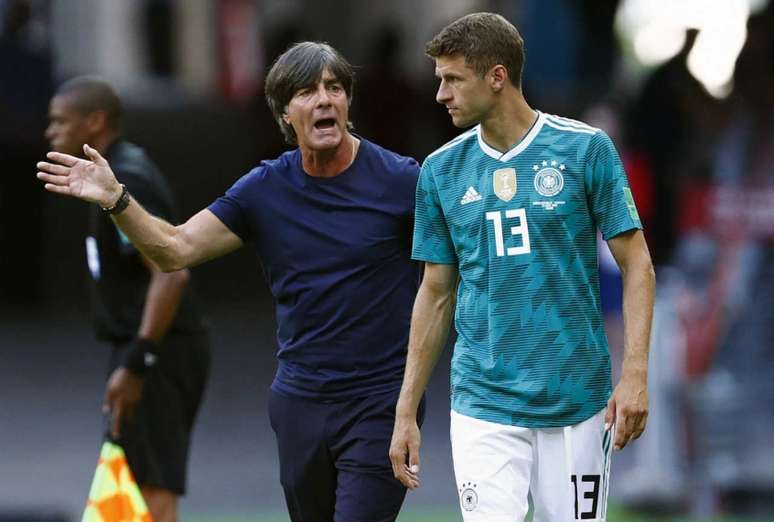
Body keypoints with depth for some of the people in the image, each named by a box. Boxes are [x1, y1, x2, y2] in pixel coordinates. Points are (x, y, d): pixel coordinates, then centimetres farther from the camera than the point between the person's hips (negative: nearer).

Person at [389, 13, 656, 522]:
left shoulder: (587, 149, -3)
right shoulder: (441, 170, 6)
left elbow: (636, 265, -2)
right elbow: (436, 294, 13)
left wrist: (635, 374, -14)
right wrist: (406, 411, 10)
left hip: (577, 401, -2)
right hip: (483, 406, 2)